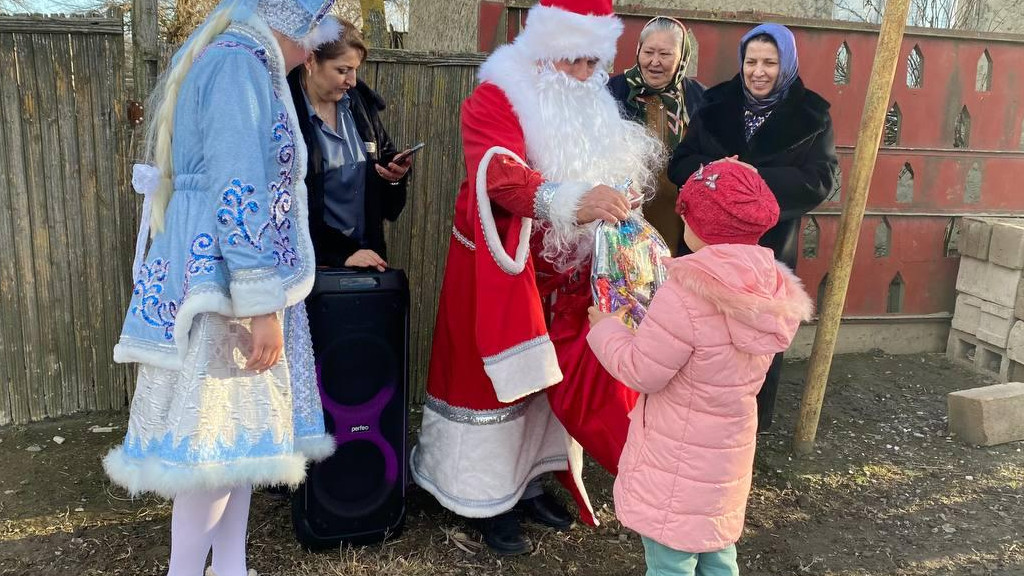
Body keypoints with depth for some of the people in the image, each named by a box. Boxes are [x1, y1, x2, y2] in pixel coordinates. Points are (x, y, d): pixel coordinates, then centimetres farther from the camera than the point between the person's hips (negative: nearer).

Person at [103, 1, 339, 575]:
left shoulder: (234, 62, 19)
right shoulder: (240, 63, -13)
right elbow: (238, 194, -22)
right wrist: (264, 305, -23)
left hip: (228, 279, 10)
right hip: (225, 282, -10)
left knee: (239, 433, 12)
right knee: (220, 439, -3)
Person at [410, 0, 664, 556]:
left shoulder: (595, 108, 8)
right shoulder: (497, 98, -15)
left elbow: (612, 172, 19)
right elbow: (498, 173, -34)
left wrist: (618, 193, -4)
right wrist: (571, 200, -50)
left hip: (564, 272, 7)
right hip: (503, 269, -6)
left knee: (554, 375, 14)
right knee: (496, 378, 3)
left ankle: (530, 478, 32)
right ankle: (488, 496, 18)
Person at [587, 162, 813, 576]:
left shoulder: (686, 295, -29)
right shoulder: (772, 291, -4)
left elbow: (640, 371, -20)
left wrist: (606, 327, -3)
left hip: (678, 463, -8)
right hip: (728, 453, 8)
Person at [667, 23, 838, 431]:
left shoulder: (811, 117, -1)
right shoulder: (716, 105, 4)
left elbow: (820, 180, -11)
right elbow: (679, 165, 0)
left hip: (769, 249, -1)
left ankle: (751, 423, 25)